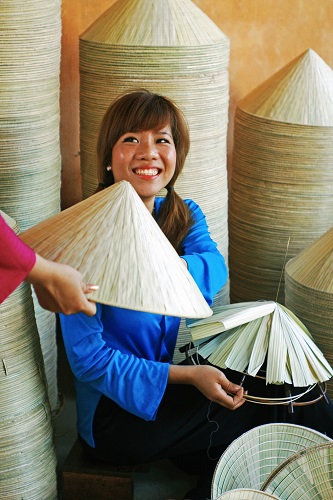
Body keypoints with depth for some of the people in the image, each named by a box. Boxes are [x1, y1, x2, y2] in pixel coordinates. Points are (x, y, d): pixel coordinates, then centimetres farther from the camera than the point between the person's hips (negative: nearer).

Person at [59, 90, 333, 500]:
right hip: (115, 412, -5)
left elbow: (215, 268, -21)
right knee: (265, 413, -16)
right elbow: (88, 358, -19)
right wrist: (187, 375, -26)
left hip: (174, 388, 6)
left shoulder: (184, 215, 2)